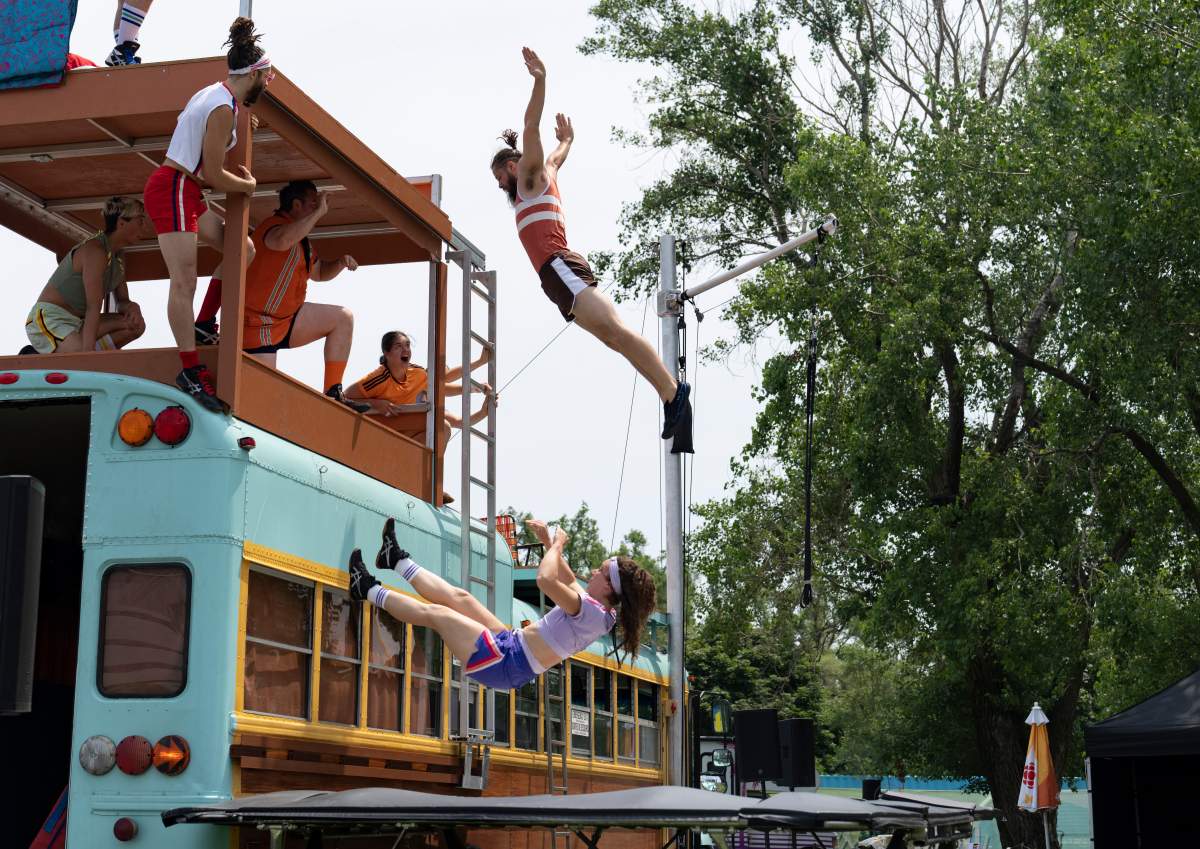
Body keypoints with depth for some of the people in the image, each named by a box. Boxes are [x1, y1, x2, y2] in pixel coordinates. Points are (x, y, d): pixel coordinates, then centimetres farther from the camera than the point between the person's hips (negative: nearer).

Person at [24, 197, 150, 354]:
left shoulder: (119, 257, 13)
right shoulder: (95, 249, -17)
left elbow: (122, 302, 14)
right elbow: (93, 306, -26)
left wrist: (132, 307, -12)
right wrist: (88, 351, -31)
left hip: (76, 322, 10)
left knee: (136, 326, -5)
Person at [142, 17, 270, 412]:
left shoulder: (215, 94, 13)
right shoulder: (224, 108, -17)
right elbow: (213, 175, -16)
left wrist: (236, 175, 13)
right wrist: (248, 185, 1)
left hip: (185, 192, 10)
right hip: (173, 190, -10)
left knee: (242, 249, 13)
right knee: (184, 282, -11)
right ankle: (191, 371, -11)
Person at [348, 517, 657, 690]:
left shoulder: (591, 610, -25)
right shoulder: (600, 611, 4)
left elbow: (546, 580, -38)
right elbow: (568, 580, 22)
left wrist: (556, 545, -19)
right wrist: (548, 542, 14)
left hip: (506, 663, -9)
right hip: (512, 645, 9)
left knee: (435, 612, 1)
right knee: (458, 597, 16)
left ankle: (370, 591, 19)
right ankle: (397, 560, 33)